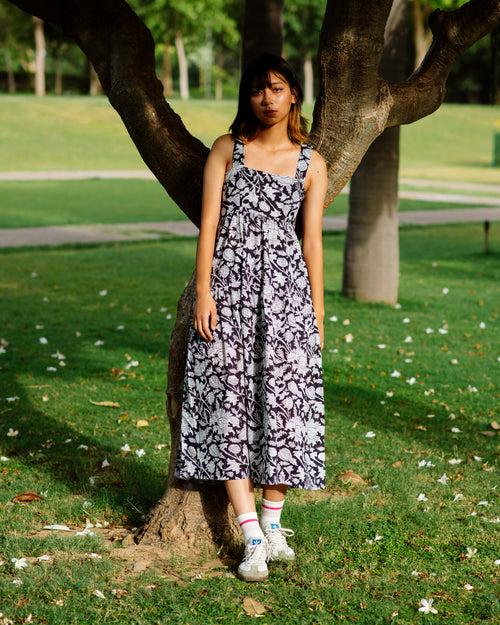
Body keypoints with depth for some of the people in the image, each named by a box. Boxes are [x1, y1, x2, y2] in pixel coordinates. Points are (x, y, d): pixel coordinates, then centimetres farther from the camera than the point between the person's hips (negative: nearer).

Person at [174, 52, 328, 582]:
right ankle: (253, 538, -2)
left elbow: (312, 240, 9)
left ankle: (272, 520, 15)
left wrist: (317, 312, 7)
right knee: (229, 399, -5)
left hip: (287, 287, 1)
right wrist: (203, 292, -7)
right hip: (230, 284, -1)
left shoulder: (311, 163, 9)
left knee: (284, 398, -2)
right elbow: (209, 224, 2)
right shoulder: (227, 149, 7)